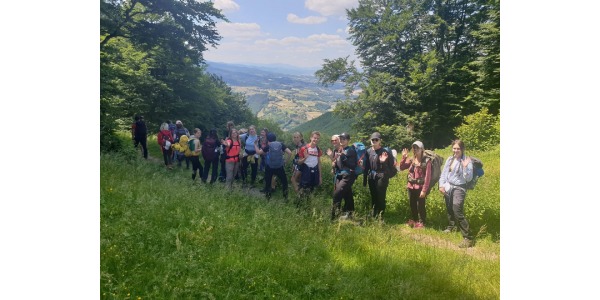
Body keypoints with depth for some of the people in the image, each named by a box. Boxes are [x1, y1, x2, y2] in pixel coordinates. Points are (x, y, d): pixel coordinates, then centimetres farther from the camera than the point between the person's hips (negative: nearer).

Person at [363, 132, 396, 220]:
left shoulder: (385, 152, -7)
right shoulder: (368, 151, 6)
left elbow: (391, 165, -9)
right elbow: (366, 167, 9)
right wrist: (364, 180, 10)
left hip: (381, 177, -5)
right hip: (371, 177, 5)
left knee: (381, 197, -4)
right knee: (373, 197, 12)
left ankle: (381, 215, 8)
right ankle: (374, 215, 23)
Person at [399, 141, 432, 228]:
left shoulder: (426, 161, -12)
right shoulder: (411, 160, 5)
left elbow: (428, 177, -14)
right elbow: (401, 168, 9)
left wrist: (424, 190, -17)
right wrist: (404, 157, -5)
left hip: (420, 187, -6)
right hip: (411, 187, 6)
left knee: (420, 205, 2)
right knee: (412, 205, 17)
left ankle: (421, 222, 19)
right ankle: (413, 220, 35)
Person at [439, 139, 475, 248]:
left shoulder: (467, 161, -10)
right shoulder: (449, 159, 6)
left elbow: (469, 178, -14)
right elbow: (444, 173, 13)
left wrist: (465, 167, -28)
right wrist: (441, 185, 4)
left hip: (459, 189, -6)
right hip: (448, 188, 6)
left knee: (458, 212, -17)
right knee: (449, 210, 20)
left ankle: (469, 238, -13)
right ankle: (451, 226, 47)